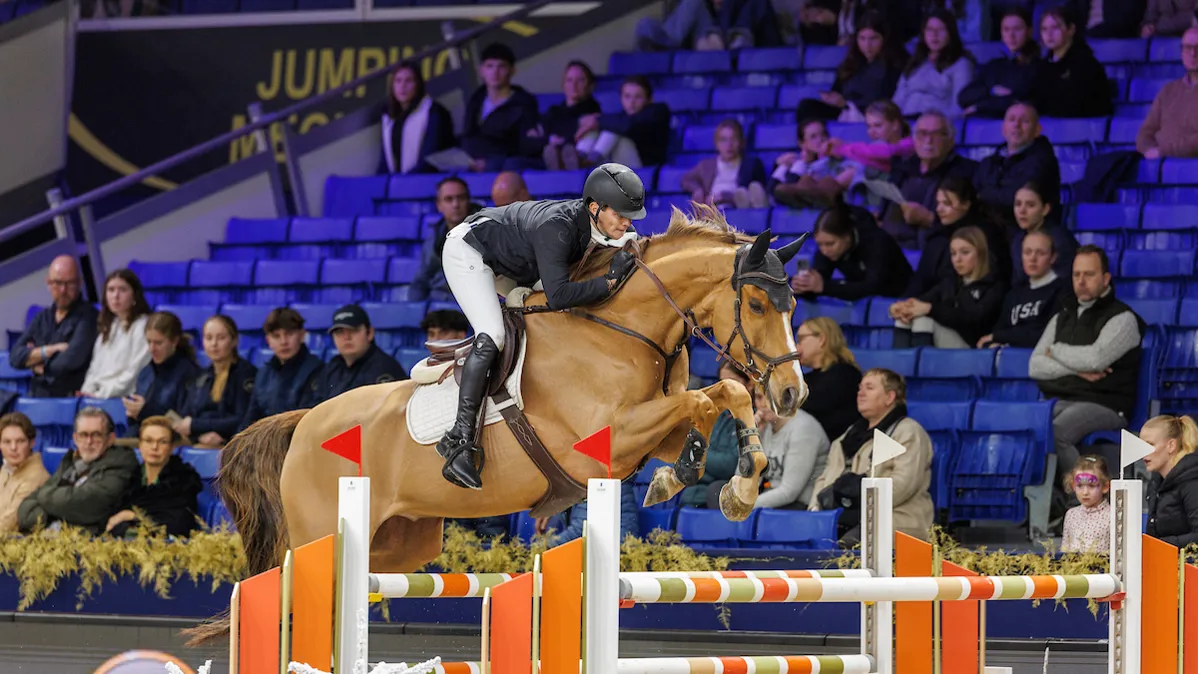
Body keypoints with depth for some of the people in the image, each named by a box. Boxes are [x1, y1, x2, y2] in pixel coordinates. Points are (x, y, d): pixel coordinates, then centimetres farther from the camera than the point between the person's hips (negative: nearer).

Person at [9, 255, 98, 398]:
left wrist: (41, 367, 4)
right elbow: (15, 357, 8)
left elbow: (72, 359, -12)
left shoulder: (87, 315, -1)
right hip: (38, 399, 5)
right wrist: (51, 350, -6)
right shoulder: (42, 318, 18)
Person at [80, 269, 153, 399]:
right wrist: (87, 392, 1)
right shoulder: (108, 327, 21)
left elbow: (135, 373, -11)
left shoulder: (142, 326, -4)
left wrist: (101, 394, -14)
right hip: (98, 397, 7)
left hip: (124, 399, -7)